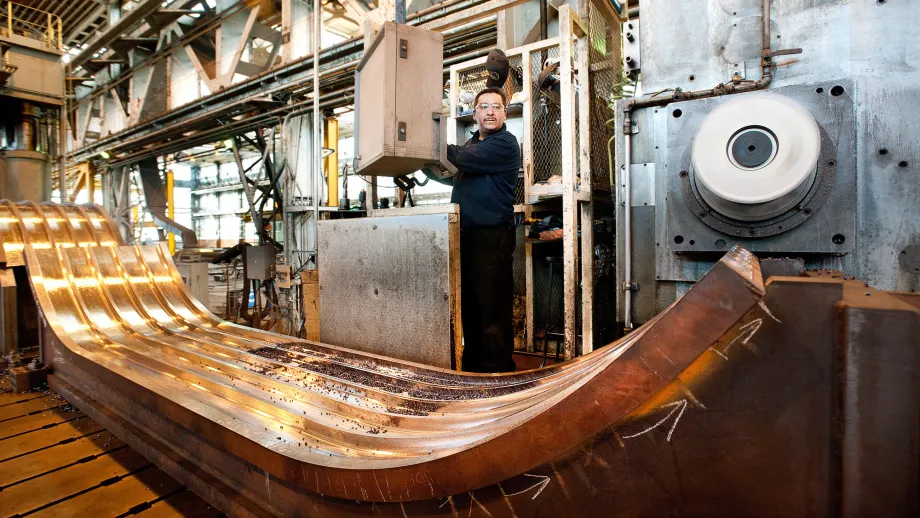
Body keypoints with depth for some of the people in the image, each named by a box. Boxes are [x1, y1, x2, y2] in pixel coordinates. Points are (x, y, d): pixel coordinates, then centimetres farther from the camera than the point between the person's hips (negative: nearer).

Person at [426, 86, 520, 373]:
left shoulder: (505, 143, -5)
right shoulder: (472, 144, 22)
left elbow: (462, 158, -16)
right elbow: (453, 176, 30)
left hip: (492, 234, -8)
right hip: (467, 233, 8)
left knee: (492, 304, -6)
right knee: (469, 302, 12)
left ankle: (497, 367, 4)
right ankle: (472, 361, 23)